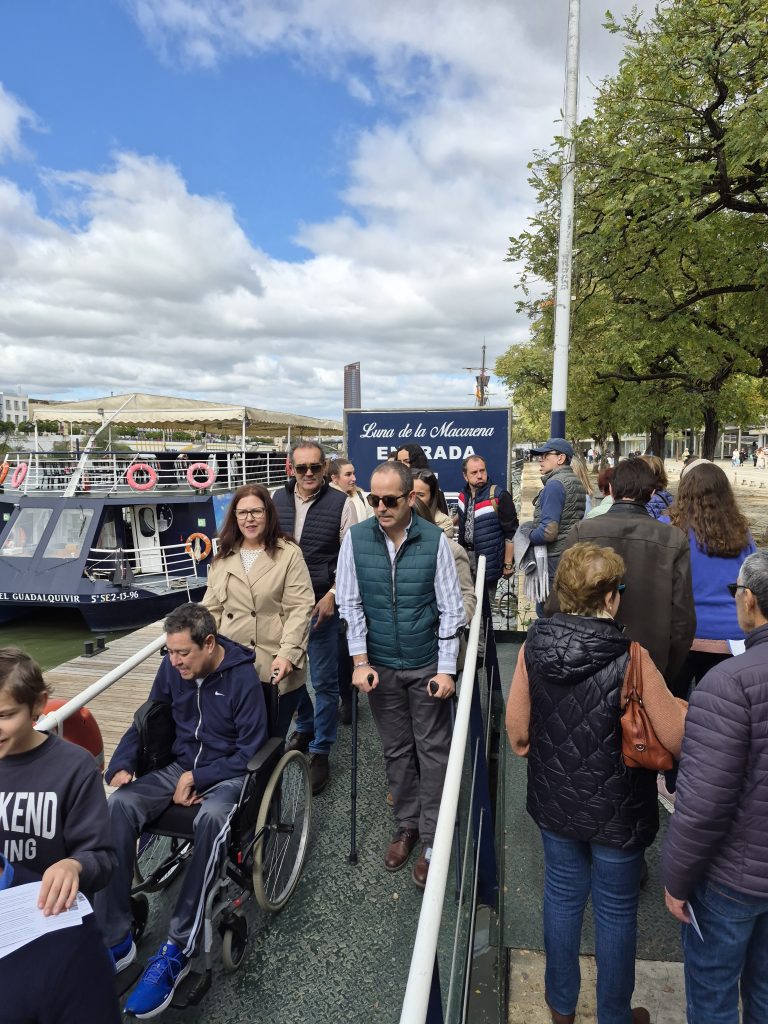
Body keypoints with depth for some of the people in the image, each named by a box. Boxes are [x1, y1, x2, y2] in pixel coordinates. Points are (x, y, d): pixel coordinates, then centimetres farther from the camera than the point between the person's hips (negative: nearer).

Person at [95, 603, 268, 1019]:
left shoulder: (243, 678, -18)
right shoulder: (172, 667, -3)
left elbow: (250, 753, -14)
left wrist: (196, 779, -19)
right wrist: (121, 764, -5)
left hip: (228, 774, -5)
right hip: (180, 765, 5)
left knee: (211, 819, -38)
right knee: (118, 804, -23)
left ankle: (177, 949, -26)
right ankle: (114, 939, -15)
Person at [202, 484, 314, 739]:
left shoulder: (289, 553, -5)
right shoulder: (222, 557, 11)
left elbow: (300, 608, -10)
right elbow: (212, 609, 14)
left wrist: (287, 654, -19)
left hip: (276, 668, -4)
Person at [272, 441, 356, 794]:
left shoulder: (341, 503, -7)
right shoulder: (276, 500, 3)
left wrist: (332, 595, -12)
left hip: (322, 605, -3)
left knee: (324, 681, 6)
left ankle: (320, 752, 22)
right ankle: (305, 727, 42)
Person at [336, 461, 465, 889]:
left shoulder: (435, 540, -13)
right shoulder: (356, 538, -7)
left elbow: (451, 609, -7)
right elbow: (351, 603, -2)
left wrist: (446, 668, -8)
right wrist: (361, 661, -5)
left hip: (427, 666, -2)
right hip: (380, 666, 2)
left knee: (433, 751, 8)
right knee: (397, 750, 16)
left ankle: (433, 841, 23)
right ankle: (407, 826, 35)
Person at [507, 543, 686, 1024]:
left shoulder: (534, 645, -14)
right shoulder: (630, 658, -26)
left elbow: (516, 729, -5)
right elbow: (677, 740, -19)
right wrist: (681, 707, 1)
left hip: (554, 800, 4)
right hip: (615, 811, -4)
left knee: (563, 895, 25)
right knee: (616, 911, 19)